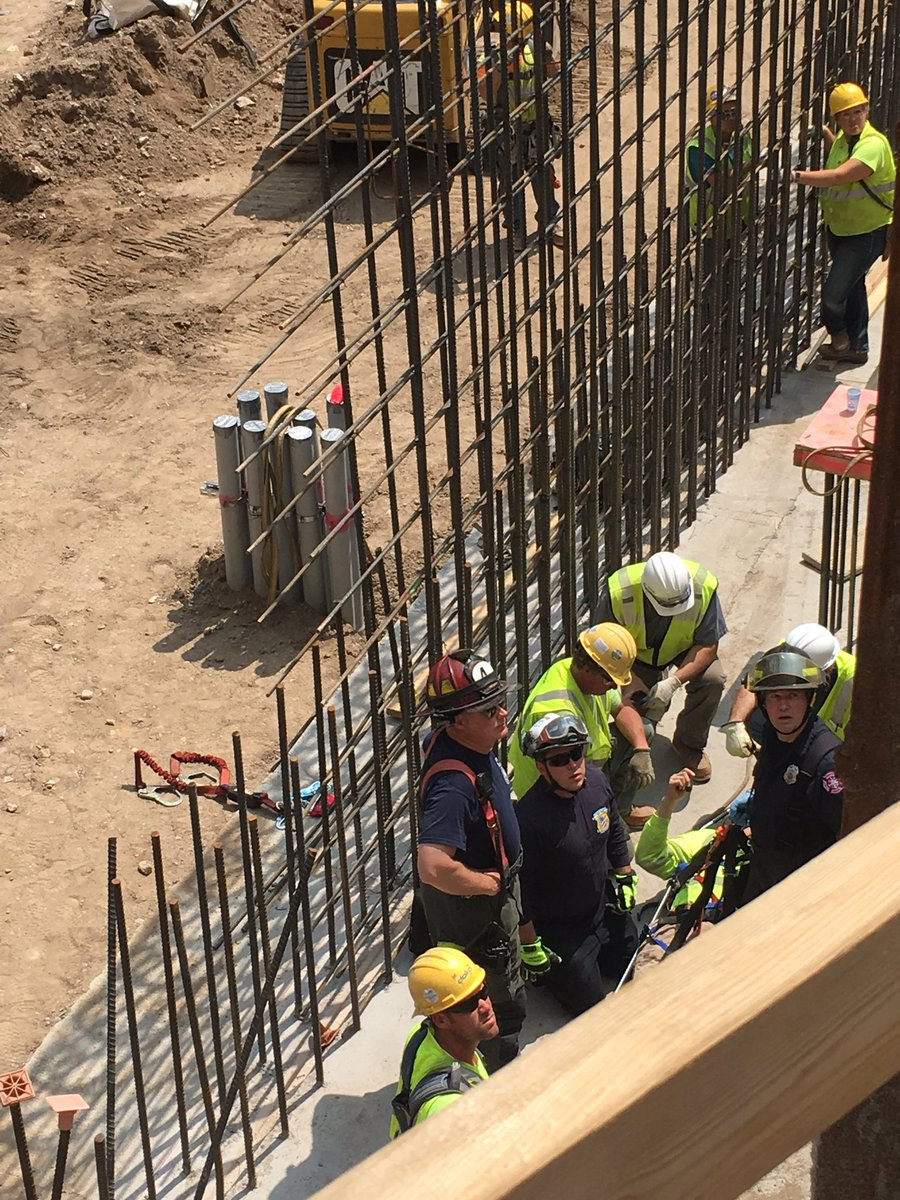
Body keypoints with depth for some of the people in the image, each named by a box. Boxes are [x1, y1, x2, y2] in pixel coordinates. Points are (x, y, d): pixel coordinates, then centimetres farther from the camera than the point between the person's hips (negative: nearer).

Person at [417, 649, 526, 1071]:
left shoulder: (443, 738, -11)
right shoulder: (454, 785, -40)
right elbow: (434, 867, -46)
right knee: (503, 1004, 13)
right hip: (474, 908, -9)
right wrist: (490, 882, -29)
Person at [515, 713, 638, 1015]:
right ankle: (549, 973, 28)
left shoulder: (596, 781, -14)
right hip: (560, 929, -7)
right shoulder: (530, 818, -36)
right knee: (590, 1003, 5)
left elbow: (615, 832, 7)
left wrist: (626, 879, 15)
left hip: (603, 909, 7)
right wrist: (530, 947, -19)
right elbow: (519, 891, -26)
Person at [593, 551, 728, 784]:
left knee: (713, 678, -30)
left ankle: (689, 743, -3)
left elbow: (708, 646, -23)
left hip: (683, 650, 1)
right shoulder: (618, 593, -34)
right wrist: (631, 683, -36)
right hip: (636, 657, -1)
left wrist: (673, 682, -37)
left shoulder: (704, 587, -31)